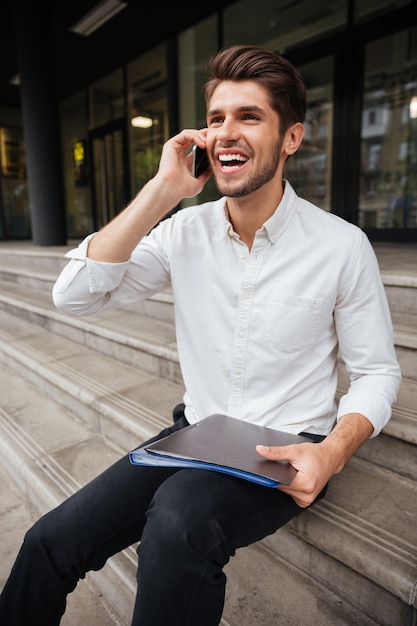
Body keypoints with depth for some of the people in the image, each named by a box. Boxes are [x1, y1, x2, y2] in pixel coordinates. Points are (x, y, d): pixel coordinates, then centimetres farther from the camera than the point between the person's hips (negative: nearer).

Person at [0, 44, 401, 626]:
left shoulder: (343, 245, -10)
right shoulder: (186, 231, -2)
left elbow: (377, 371, -2)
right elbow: (75, 295, -11)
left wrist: (334, 450, -21)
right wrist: (161, 191, -16)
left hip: (286, 454, -2)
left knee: (177, 522, -32)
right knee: (50, 541, -11)